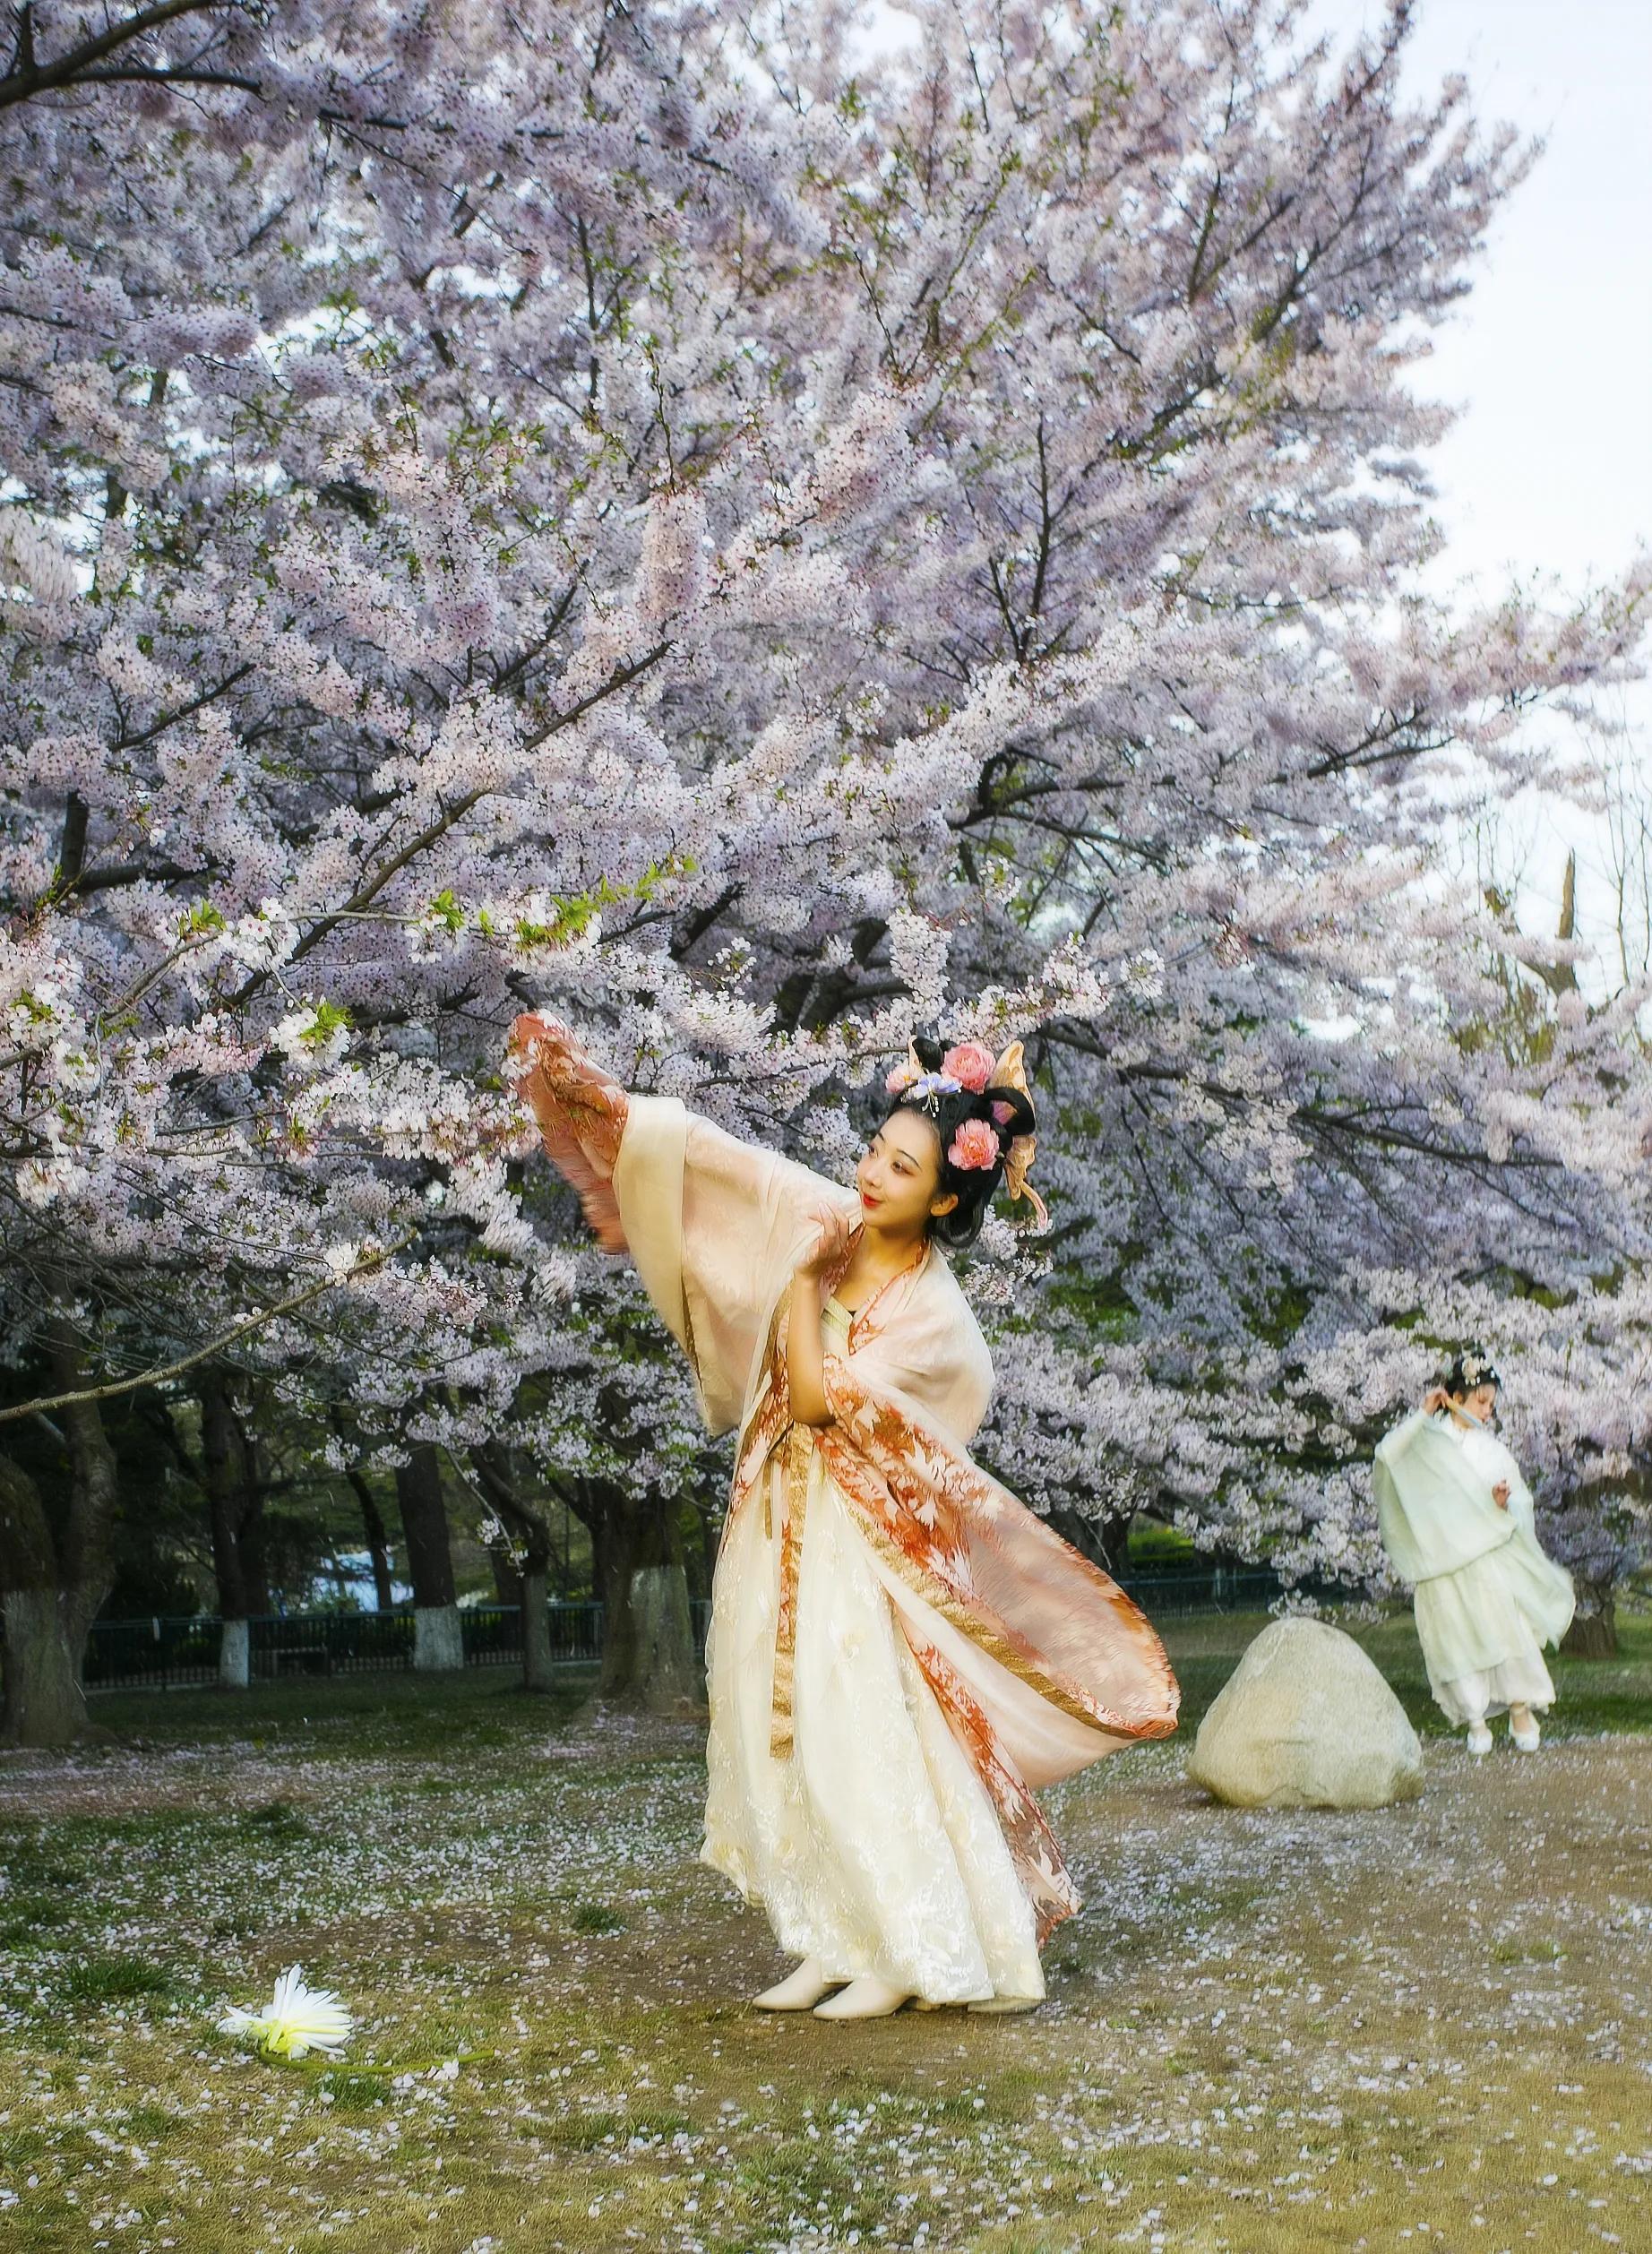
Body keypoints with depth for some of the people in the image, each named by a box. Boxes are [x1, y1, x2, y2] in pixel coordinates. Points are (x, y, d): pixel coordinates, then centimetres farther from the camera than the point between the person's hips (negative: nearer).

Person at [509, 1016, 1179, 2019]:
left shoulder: (935, 1317, -17)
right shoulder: (824, 1215, -2)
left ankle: (913, 1951, 3)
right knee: (783, 1738, 7)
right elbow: (690, 1147, 1)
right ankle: (833, 1945, 14)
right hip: (771, 1524, 7)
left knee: (860, 1737, -8)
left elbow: (819, 1396, -22)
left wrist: (802, 1279, -13)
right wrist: (583, 1082, 0)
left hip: (850, 1536, -6)